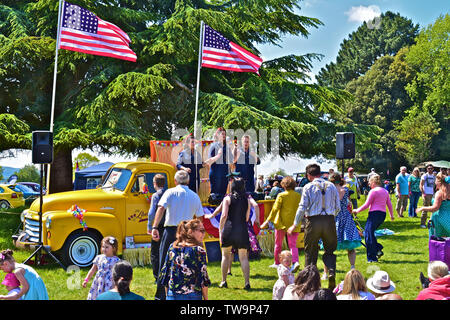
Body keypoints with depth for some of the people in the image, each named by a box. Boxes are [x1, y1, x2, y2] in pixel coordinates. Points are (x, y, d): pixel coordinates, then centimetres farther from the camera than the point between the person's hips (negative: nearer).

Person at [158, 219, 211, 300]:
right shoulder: (199, 251, -6)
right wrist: (206, 298, 4)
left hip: (171, 296, 5)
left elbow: (165, 272, 12)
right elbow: (203, 278, -6)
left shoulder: (172, 247, 8)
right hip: (192, 296, -5)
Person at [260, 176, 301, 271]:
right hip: (294, 224, 2)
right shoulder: (298, 196, 2)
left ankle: (277, 263, 23)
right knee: (293, 244, 3)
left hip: (281, 223, -2)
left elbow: (275, 209, -11)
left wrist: (268, 221, -8)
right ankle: (295, 261, -20)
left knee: (278, 244, 14)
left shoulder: (281, 195, -8)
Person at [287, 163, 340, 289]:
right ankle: (331, 272, -9)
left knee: (310, 252, 11)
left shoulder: (308, 187, -5)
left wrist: (295, 225, 1)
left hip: (313, 221, -2)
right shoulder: (331, 186, 5)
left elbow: (302, 207, -8)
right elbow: (338, 207, 6)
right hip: (329, 221, 2)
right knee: (329, 250, 15)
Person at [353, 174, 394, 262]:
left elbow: (366, 205, -10)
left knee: (369, 234, -2)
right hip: (383, 214, 8)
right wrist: (392, 215, 29)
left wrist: (356, 210, 0)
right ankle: (378, 249, 9)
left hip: (375, 213, -8)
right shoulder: (385, 191, 15)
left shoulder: (373, 191, -8)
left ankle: (372, 258, -2)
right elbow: (389, 205, 17)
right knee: (369, 232, 20)